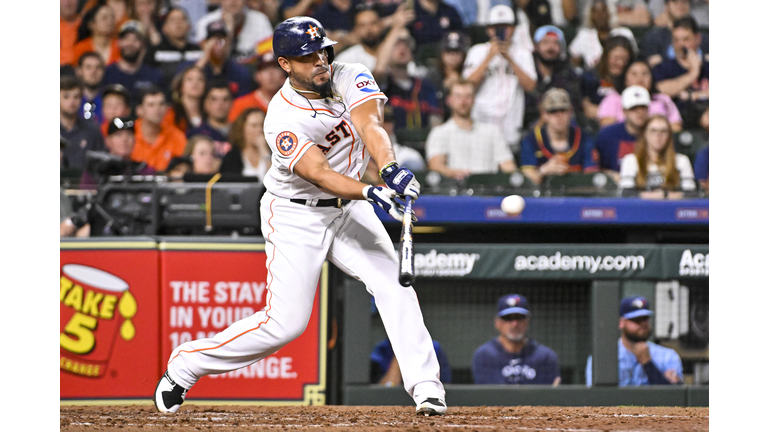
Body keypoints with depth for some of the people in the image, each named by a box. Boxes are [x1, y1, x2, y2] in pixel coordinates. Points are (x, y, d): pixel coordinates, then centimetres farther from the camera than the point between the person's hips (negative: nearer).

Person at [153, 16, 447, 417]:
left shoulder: (351, 78, -10)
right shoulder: (283, 120, -24)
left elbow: (369, 125, -28)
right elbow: (318, 173, -36)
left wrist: (390, 168, -48)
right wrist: (370, 192, -53)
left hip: (347, 208, 5)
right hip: (296, 216, -5)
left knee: (393, 282, -16)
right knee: (286, 322, -8)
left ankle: (425, 385, -14)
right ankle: (185, 365, 9)